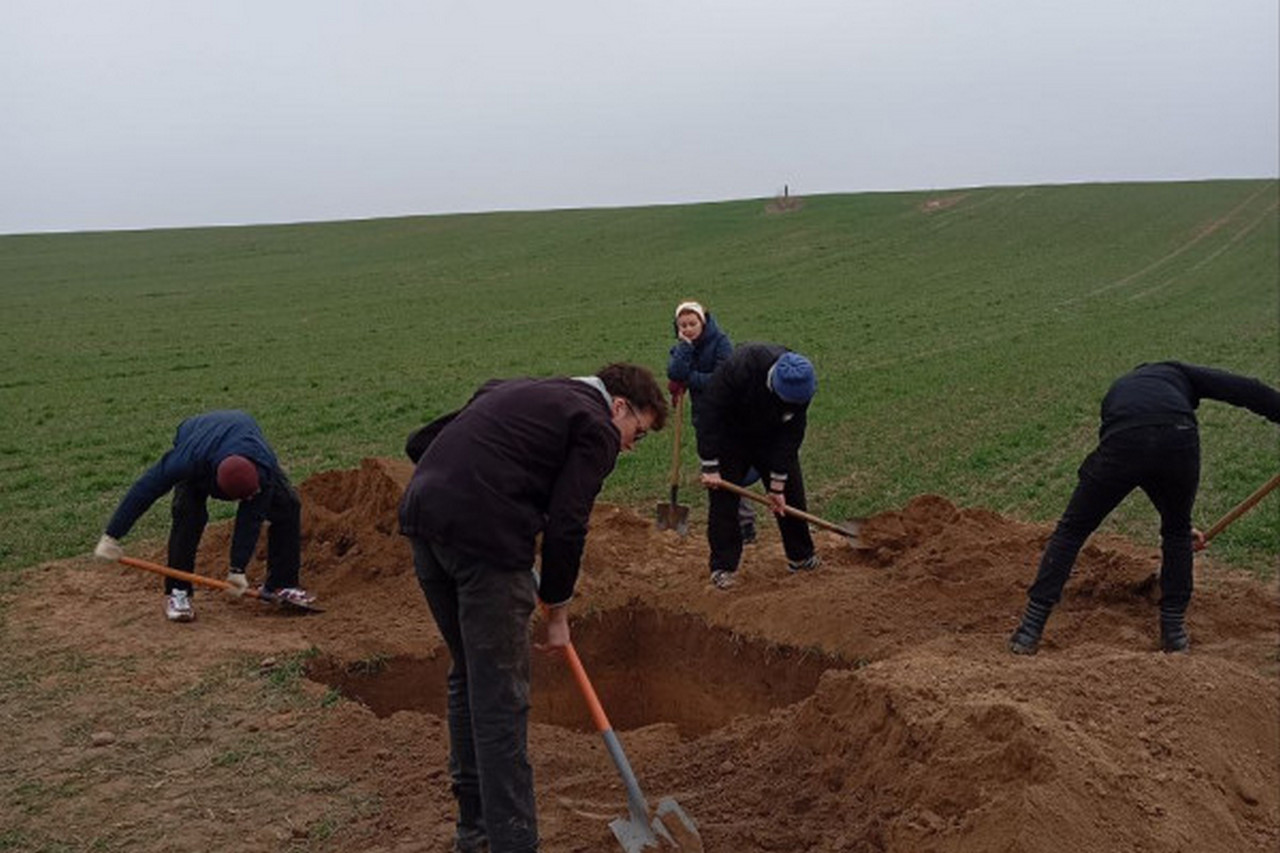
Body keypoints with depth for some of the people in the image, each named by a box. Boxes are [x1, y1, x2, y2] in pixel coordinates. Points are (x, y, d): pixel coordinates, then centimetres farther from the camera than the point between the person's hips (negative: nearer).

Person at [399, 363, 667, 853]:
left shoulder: (516, 392, 28)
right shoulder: (596, 426, 5)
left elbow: (420, 443, 26)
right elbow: (566, 526, -3)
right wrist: (557, 612, 9)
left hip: (421, 516, 8)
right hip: (484, 535, -8)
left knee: (469, 676, 21)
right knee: (501, 696, 0)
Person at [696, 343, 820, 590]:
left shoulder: (801, 385, -25)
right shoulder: (738, 368, -38)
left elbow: (790, 435, -17)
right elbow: (711, 412, -32)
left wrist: (778, 484, -17)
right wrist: (710, 467, -30)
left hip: (771, 438, 4)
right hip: (729, 437, -3)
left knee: (791, 494, 3)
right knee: (723, 497, -8)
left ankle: (801, 557, 18)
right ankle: (723, 566, 1)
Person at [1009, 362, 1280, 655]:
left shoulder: (1117, 391, 40)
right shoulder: (1176, 373, 34)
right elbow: (1244, 389, 16)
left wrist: (1181, 525, 52)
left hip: (1122, 445, 1)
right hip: (1179, 441, -1)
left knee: (1071, 530, 14)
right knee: (1177, 532, 27)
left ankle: (1030, 631, 11)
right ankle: (1174, 630, 30)